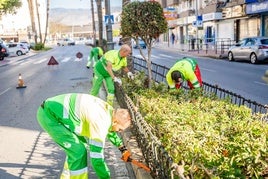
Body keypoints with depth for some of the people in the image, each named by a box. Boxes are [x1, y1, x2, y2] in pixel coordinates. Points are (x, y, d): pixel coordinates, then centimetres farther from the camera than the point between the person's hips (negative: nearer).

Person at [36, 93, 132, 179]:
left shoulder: (108, 109, 4)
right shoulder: (99, 122, -24)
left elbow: (109, 129, 27)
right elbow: (97, 157, -21)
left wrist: (122, 148, 29)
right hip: (48, 116, -10)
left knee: (76, 147, 18)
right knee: (78, 151, -9)